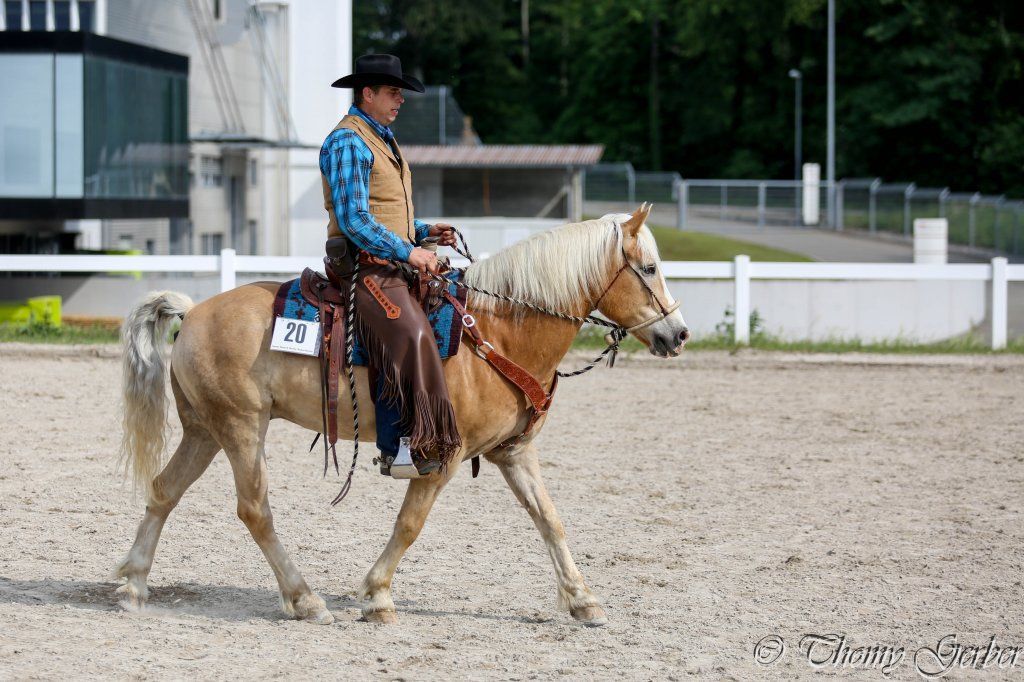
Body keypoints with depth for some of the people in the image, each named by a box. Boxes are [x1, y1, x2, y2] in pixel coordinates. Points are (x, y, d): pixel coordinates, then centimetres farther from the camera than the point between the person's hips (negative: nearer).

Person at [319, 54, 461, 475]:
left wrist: (425, 232, 14)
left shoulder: (383, 140, 22)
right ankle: (396, 450, -30)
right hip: (363, 265, -10)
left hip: (392, 263, 10)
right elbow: (353, 220, -18)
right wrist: (406, 252, -18)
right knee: (409, 335, -29)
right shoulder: (348, 142, -10)